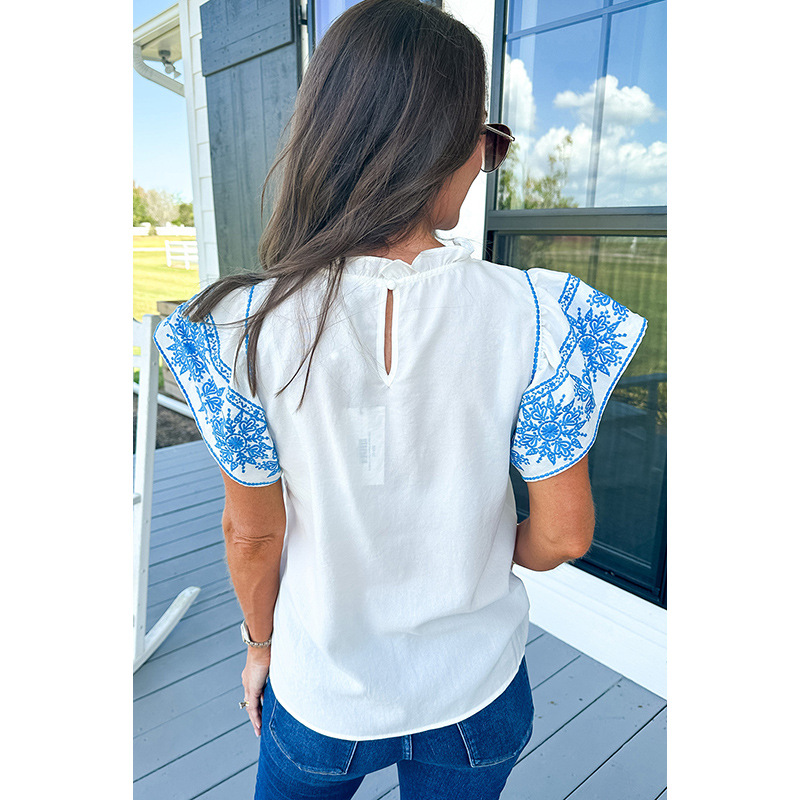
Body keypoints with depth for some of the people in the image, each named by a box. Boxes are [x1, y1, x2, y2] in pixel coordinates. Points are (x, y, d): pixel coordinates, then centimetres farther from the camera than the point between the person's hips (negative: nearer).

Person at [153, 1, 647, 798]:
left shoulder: (247, 325, -23)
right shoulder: (535, 316, -23)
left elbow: (252, 533, -12)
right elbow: (561, 535, -14)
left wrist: (260, 644, 7)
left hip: (320, 693, 0)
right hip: (477, 689, 1)